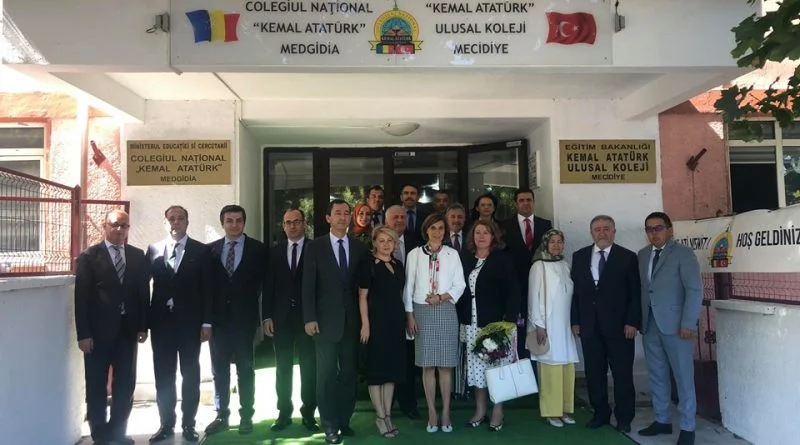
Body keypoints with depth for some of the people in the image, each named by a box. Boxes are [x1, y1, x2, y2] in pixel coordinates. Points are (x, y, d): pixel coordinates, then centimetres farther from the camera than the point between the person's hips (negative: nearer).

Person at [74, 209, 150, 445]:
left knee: (126, 383, 9)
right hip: (98, 331, -3)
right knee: (96, 385, 8)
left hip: (128, 329, 3)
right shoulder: (89, 256, -3)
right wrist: (83, 333, -12)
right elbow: (81, 297, -7)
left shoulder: (138, 256, 6)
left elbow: (144, 292, 7)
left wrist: (143, 326, 1)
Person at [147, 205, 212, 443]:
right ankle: (166, 423, 21)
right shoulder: (153, 250, 6)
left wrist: (206, 322, -6)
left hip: (190, 321, -2)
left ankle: (188, 424, 16)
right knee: (163, 376, 9)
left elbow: (207, 289, -2)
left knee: (190, 374, 6)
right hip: (161, 321, 2)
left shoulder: (201, 250, 0)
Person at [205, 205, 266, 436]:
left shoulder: (257, 249, 0)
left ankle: (246, 416, 15)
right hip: (218, 317, 2)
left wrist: (249, 304, -4)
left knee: (245, 369, 6)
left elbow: (262, 282, 1)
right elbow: (208, 283, 5)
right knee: (219, 369, 8)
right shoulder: (211, 249, 7)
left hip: (244, 317, -2)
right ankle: (221, 415, 18)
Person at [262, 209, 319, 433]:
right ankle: (284, 412, 19)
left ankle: (308, 413, 15)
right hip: (281, 317, 3)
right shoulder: (275, 251, 7)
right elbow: (268, 286, 5)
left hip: (308, 316, -2)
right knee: (283, 367, 9)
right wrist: (267, 316, -2)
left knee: (309, 367, 5)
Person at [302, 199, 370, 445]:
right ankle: (330, 425, 16)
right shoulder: (315, 247, 0)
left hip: (352, 320, 3)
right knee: (326, 374, 4)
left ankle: (344, 420, 23)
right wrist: (309, 318, -10)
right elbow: (308, 285, -4)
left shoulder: (360, 247, 7)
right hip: (326, 320, -2)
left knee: (350, 372, 9)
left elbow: (364, 284, 8)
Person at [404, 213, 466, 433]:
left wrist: (442, 297, -14)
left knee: (445, 364, 3)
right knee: (427, 365, 3)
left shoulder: (452, 254, 5)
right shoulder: (414, 254, 4)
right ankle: (432, 413, 11)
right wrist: (409, 315, -2)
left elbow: (460, 285, 1)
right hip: (422, 312, 0)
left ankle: (446, 413, 11)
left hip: (446, 312, 0)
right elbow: (408, 286, 3)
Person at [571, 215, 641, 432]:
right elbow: (575, 290, 7)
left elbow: (636, 293, -3)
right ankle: (600, 413, 23)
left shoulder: (627, 257, -1)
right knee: (594, 373, 9)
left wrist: (632, 322, -10)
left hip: (619, 325, -2)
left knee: (622, 374, 6)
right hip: (589, 326, 3)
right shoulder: (579, 256, 7)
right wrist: (575, 320, 2)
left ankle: (624, 418, 20)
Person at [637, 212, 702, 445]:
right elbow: (642, 288, 8)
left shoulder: (683, 253, -5)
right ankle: (662, 420, 24)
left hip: (675, 325, -5)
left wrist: (688, 323, -16)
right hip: (650, 324, 5)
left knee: (683, 377, 3)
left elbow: (695, 289, -11)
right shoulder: (643, 255, 12)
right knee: (657, 376, 12)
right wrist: (639, 320, 2)